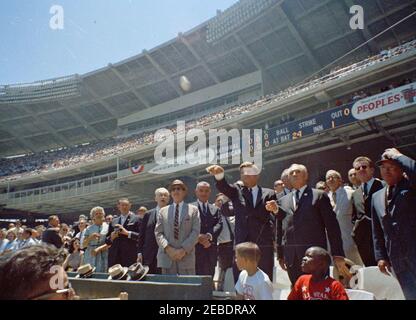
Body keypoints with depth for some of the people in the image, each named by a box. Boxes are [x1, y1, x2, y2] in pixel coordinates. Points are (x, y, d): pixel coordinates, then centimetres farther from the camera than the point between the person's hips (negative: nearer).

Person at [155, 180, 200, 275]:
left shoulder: (193, 209, 10)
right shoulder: (163, 210, 15)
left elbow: (195, 232, 0)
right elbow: (158, 232, 7)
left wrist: (184, 249, -12)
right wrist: (168, 248, -9)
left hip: (186, 256, -1)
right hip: (167, 256, 1)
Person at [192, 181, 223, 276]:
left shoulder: (215, 209, 17)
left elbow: (219, 224, 3)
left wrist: (209, 235, -15)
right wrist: (198, 237, -18)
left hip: (210, 249, 3)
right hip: (195, 248, -3)